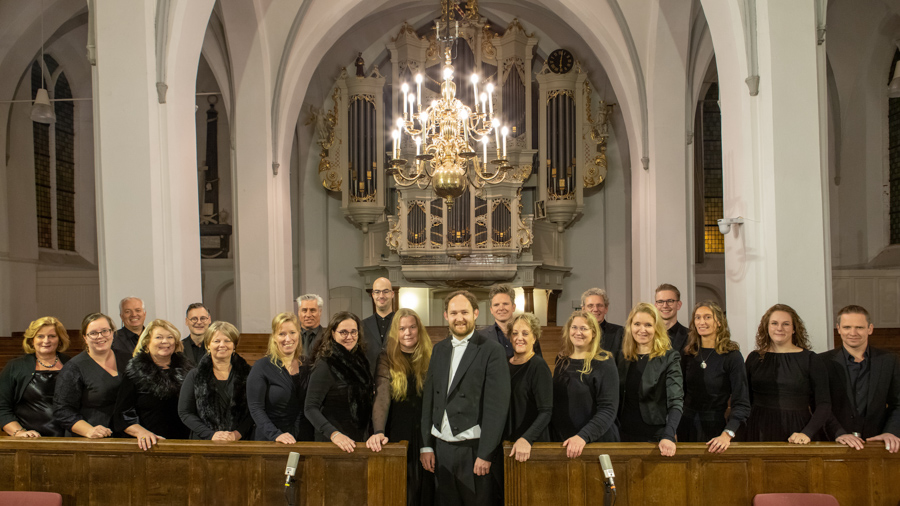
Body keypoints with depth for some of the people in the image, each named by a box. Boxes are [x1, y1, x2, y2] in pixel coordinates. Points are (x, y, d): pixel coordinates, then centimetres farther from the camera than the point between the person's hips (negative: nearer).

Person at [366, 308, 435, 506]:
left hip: (426, 435, 2)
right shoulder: (387, 360, -3)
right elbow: (382, 398, -14)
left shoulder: (430, 359, 4)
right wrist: (378, 432, -28)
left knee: (425, 489, 8)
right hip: (398, 435, -2)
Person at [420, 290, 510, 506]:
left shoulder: (492, 351, -7)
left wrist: (485, 454, -14)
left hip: (473, 449, -5)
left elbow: (496, 406, -11)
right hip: (441, 448, 5)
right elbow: (429, 398, 10)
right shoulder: (439, 349, 10)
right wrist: (426, 445, 5)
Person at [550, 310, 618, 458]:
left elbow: (608, 410, -17)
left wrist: (583, 436, -29)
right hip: (560, 439, 5)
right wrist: (552, 437, 4)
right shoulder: (562, 360, 7)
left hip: (596, 440, -5)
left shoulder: (604, 364, -10)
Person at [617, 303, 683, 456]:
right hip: (625, 435, 4)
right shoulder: (624, 357, 6)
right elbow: (618, 399, 9)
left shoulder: (669, 358, -7)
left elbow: (676, 402, -15)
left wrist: (668, 436, -28)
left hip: (655, 437, -4)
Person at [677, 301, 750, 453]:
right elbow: (681, 394, 9)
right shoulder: (688, 354, 4)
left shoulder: (732, 356, -8)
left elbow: (741, 404, -13)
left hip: (715, 429, -3)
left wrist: (727, 435, -26)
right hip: (687, 428, 3)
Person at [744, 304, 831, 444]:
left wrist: (807, 433, -17)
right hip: (759, 432, 2)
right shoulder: (754, 358, 7)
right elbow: (746, 400, 9)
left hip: (795, 430, -1)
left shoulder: (811, 360, 1)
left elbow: (824, 405, -3)